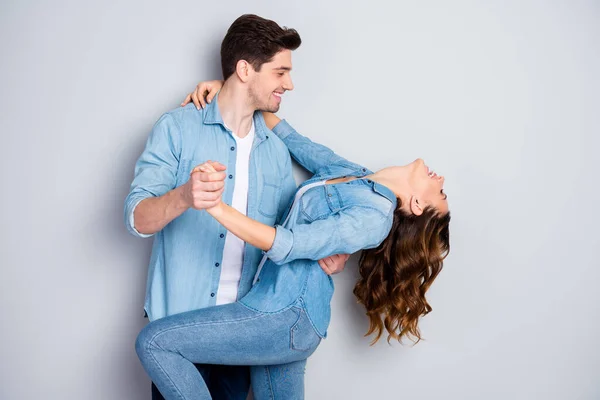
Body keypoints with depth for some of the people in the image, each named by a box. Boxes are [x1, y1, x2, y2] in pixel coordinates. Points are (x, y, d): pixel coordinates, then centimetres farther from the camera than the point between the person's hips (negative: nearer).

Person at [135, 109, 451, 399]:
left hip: (286, 316, -9)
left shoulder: (374, 217, -17)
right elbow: (290, 138, 17)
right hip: (287, 318, 9)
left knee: (153, 342, -10)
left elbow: (286, 245, -24)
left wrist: (215, 206, -33)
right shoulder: (350, 172, 9)